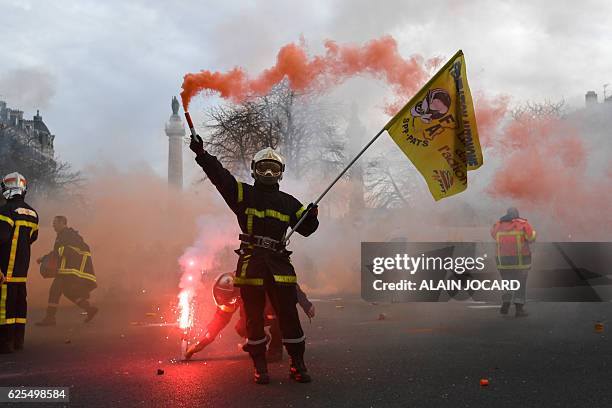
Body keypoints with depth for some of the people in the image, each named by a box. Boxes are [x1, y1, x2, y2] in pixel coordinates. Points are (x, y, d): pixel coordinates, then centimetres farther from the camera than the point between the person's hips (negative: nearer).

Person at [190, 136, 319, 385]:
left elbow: (306, 228, 19)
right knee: (254, 317, 5)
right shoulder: (243, 194, 6)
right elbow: (220, 176, -7)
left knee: (288, 316, 0)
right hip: (251, 263, -2)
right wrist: (202, 154, -21)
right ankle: (260, 367, 17)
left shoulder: (288, 203, 15)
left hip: (279, 264, 2)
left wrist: (312, 217, -3)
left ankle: (297, 364, 12)